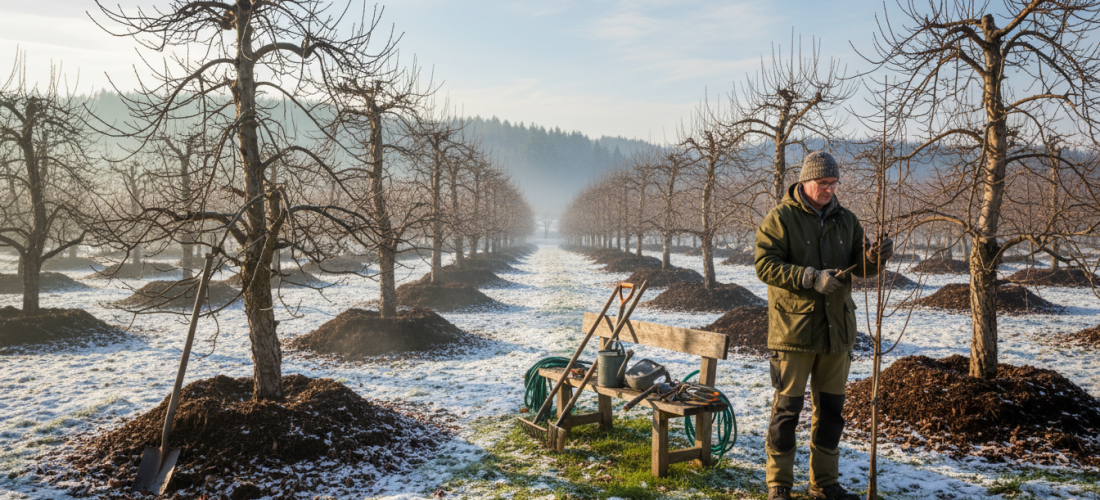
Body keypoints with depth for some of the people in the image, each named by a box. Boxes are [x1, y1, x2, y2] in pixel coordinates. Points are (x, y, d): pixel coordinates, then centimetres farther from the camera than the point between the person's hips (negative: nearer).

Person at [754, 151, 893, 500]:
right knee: (788, 407, -1)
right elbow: (765, 265, -15)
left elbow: (861, 266, 10)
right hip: (793, 329, -6)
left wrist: (874, 257, -13)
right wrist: (812, 278, -24)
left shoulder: (845, 219, 11)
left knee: (831, 407, 13)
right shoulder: (780, 218, -7)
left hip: (836, 330, 6)